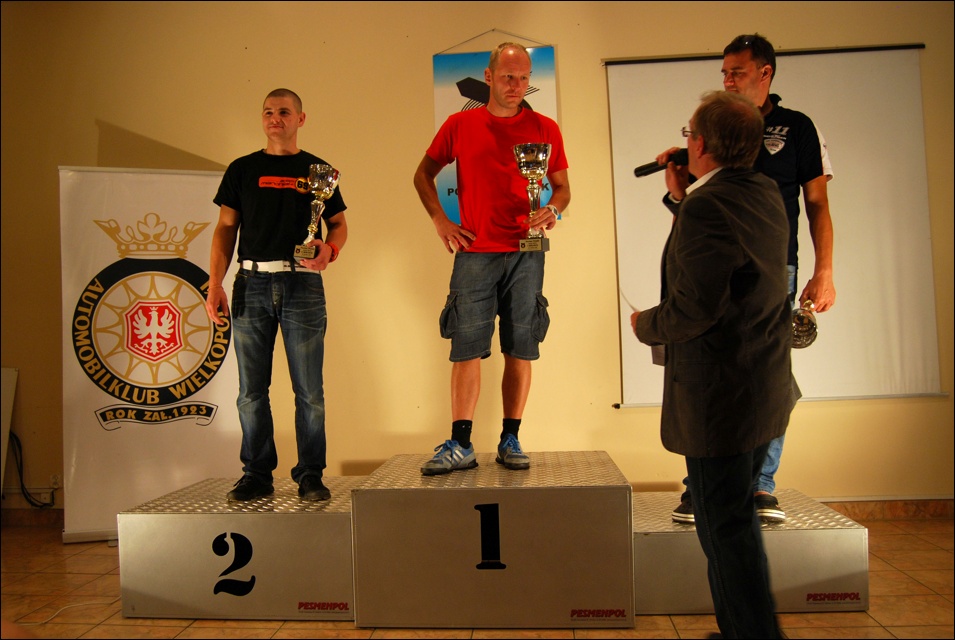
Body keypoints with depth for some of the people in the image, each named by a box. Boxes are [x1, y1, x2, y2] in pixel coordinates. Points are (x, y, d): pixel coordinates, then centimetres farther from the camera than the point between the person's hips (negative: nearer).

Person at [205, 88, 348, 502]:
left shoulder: (317, 169, 11)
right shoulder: (243, 169, 13)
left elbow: (339, 224, 11)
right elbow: (226, 229, 10)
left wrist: (330, 250, -12)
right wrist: (215, 285, 1)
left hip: (302, 285, -1)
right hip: (252, 285, 2)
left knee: (309, 390, 0)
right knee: (251, 390, 4)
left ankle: (310, 475, 10)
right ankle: (256, 474, 16)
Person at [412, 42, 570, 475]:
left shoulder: (545, 129, 9)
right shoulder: (459, 125, 8)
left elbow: (562, 186, 13)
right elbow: (423, 174, 16)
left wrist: (552, 211, -9)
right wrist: (439, 220, 3)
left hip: (525, 253, 1)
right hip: (474, 253, 0)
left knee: (521, 349, 3)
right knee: (466, 349, -3)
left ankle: (510, 441, 14)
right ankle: (460, 446, 3)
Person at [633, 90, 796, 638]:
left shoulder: (706, 208, -20)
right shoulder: (766, 194, 9)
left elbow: (696, 306, -26)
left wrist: (646, 324, -7)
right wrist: (683, 194, 20)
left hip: (720, 396, -10)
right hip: (767, 389, 10)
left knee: (726, 526, 2)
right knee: (737, 519, 23)